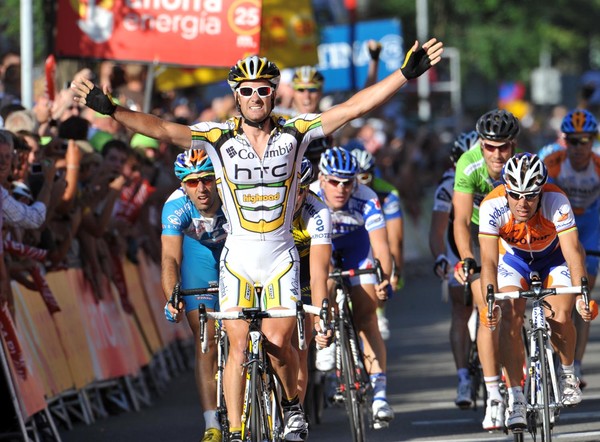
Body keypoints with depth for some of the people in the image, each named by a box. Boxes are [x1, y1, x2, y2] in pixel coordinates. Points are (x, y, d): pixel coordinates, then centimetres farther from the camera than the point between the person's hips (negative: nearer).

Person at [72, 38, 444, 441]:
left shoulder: (295, 133, -5)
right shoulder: (218, 136, -7)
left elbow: (354, 108, -10)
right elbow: (162, 129, -15)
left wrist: (407, 73, -17)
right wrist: (109, 109, -28)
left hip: (282, 259, 0)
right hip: (238, 259, 0)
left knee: (278, 340, -11)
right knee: (238, 347, -4)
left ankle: (293, 407, 18)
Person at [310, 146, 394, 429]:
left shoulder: (366, 200, -33)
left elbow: (380, 245, -35)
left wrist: (384, 280, -46)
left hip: (356, 243, -1)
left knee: (366, 316, -13)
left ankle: (379, 394, -20)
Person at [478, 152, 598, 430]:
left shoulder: (556, 201, -35)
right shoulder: (492, 206, -33)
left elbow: (572, 251, -39)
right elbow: (489, 261, -36)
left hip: (554, 257, -1)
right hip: (514, 258, 1)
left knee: (560, 318, -21)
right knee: (510, 319, -21)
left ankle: (567, 373, 8)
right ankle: (515, 398, -14)